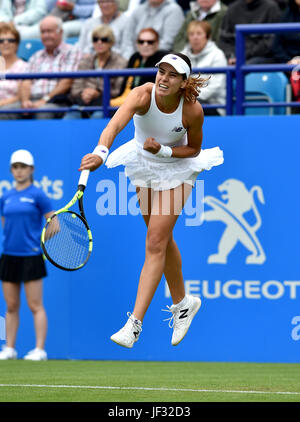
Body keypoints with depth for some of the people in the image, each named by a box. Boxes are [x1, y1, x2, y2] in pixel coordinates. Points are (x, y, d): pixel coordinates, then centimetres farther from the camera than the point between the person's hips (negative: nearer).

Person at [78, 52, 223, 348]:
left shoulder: (192, 110, -27)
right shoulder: (143, 95, -28)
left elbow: (194, 149, -9)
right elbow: (116, 124, -46)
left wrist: (163, 151, -27)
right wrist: (100, 153, -65)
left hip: (176, 170, -3)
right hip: (144, 166, 3)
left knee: (156, 243, -13)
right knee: (162, 240, 16)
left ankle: (134, 324, -16)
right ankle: (182, 303, 38)